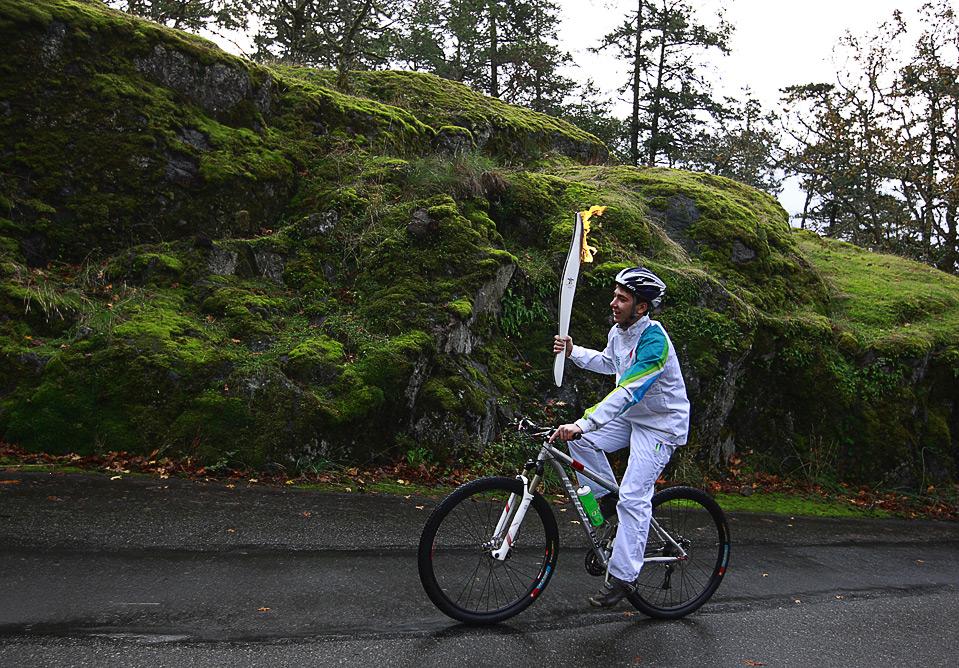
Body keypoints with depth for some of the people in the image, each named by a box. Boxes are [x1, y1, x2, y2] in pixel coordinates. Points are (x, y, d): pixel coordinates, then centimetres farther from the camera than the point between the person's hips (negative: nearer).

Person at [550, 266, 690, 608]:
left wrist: (582, 424, -45)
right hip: (631, 416, 8)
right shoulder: (618, 331, -1)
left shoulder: (654, 341, -29)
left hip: (660, 425, -8)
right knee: (580, 438, -8)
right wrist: (573, 351, 7)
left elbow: (627, 392, -39)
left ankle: (623, 576, -1)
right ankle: (606, 497, 10)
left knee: (634, 498, -12)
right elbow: (609, 363, 22)